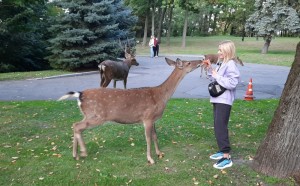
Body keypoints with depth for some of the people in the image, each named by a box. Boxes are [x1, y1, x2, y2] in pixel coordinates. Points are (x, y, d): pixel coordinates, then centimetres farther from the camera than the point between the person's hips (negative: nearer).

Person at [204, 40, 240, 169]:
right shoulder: (221, 63, 12)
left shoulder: (231, 65, -16)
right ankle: (222, 151, 28)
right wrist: (209, 68, 7)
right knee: (217, 127, 15)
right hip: (217, 99, 10)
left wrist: (217, 76, -20)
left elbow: (232, 83, -26)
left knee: (220, 128, -9)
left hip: (224, 101, -10)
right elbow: (213, 78, 21)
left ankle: (227, 158, -3)